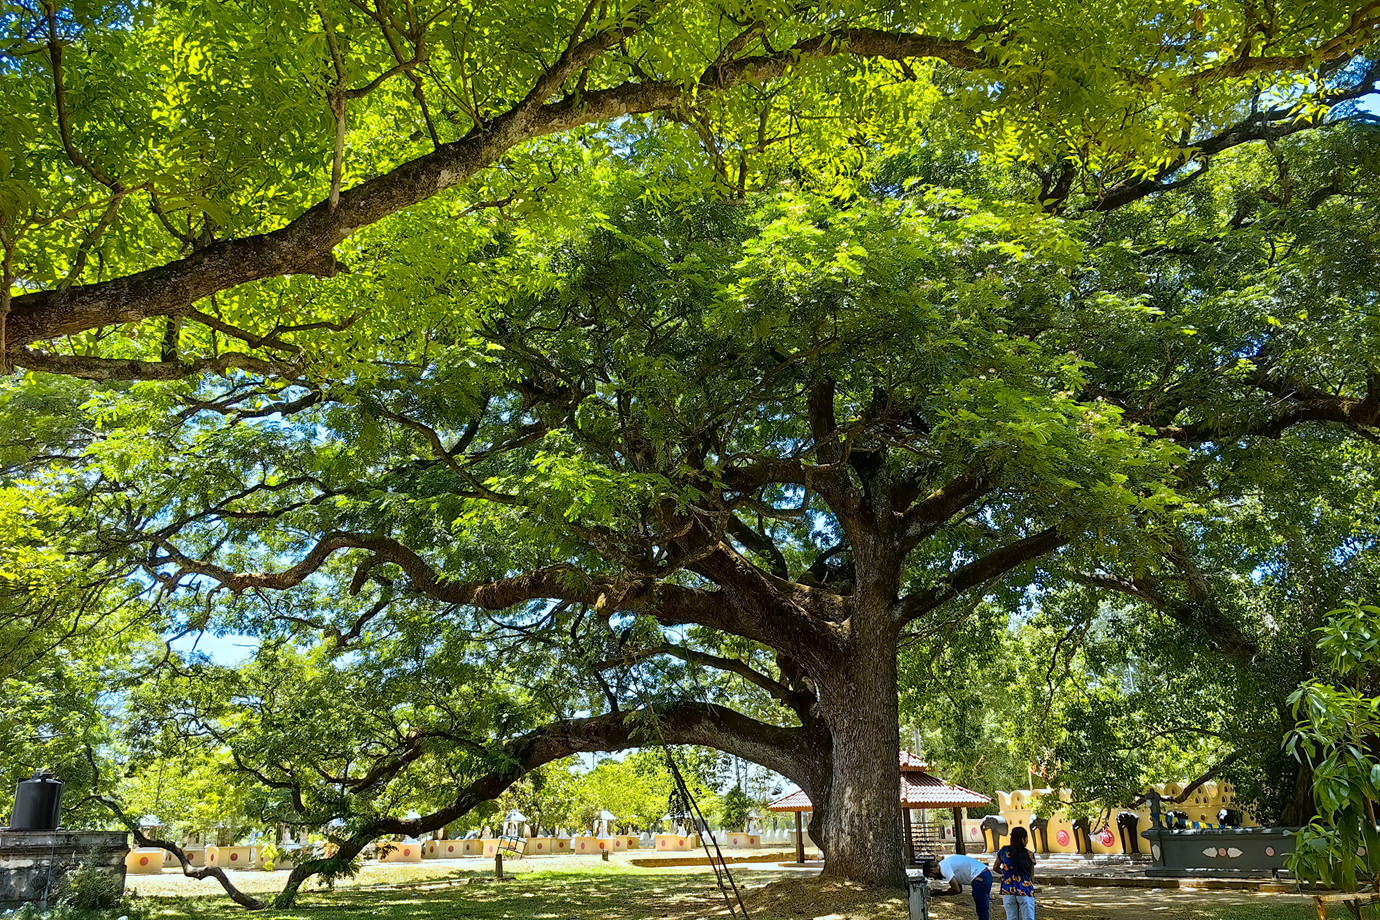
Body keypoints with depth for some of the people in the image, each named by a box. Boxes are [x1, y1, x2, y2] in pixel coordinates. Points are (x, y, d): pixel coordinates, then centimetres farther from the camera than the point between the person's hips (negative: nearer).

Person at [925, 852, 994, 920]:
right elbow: (958, 888, 22)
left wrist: (941, 892, 1)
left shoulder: (944, 868, -12)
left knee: (982, 911, -3)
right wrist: (940, 890, 14)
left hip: (980, 878, -10)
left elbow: (956, 890, -12)